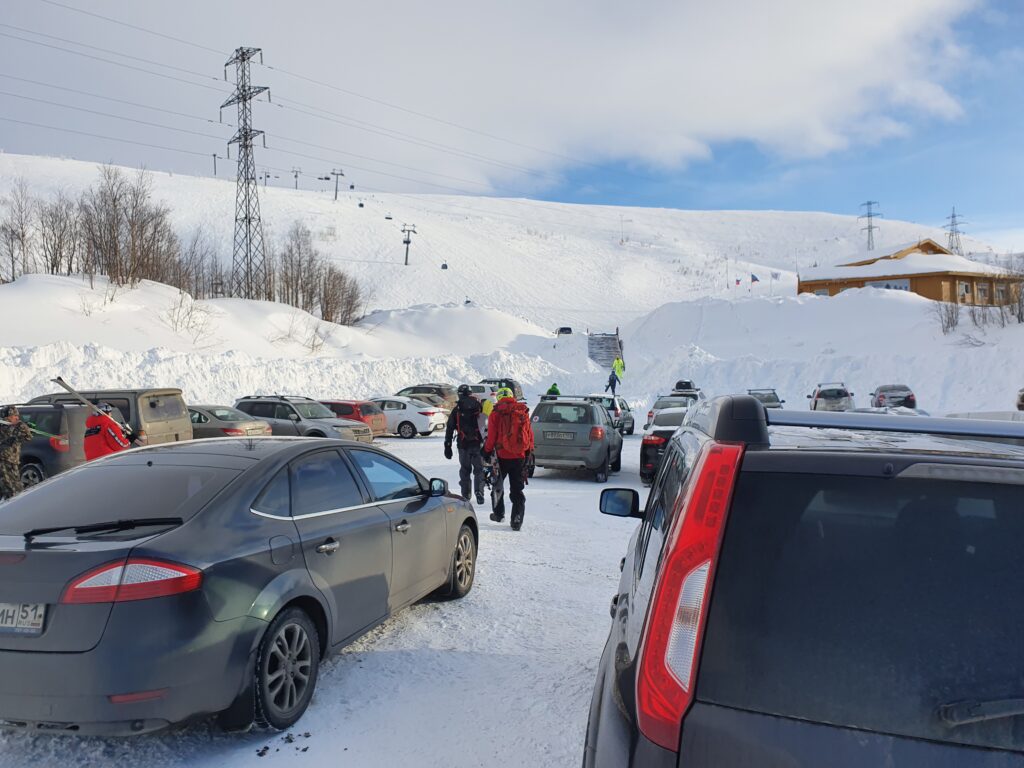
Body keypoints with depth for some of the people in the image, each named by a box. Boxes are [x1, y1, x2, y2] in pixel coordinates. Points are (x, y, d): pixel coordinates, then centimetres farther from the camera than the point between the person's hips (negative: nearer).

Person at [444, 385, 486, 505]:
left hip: (463, 445, 1)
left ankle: (465, 495, 13)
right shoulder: (479, 407, 0)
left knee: (465, 470, 13)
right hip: (478, 444, -1)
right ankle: (479, 492, -9)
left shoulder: (456, 410, 2)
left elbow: (449, 430, 4)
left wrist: (447, 446, 9)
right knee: (479, 470, 6)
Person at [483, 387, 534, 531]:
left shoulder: (496, 413, -7)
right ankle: (517, 521, 2)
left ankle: (498, 514, 28)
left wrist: (487, 451, 6)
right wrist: (529, 452, 17)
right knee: (517, 489, 6)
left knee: (498, 485, 19)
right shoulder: (523, 412, 3)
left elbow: (491, 436, -6)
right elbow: (530, 434, 7)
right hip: (520, 456, 2)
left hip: (502, 456, -2)